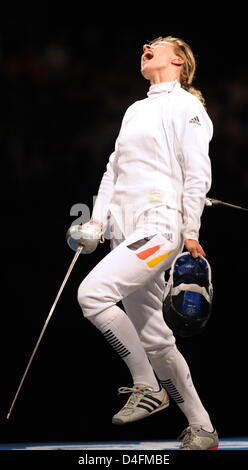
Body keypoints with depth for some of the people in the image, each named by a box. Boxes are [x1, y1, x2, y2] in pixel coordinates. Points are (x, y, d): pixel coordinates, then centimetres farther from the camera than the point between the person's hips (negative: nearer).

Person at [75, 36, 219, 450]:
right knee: (153, 339, 6)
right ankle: (202, 429, 13)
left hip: (159, 227, -8)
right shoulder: (135, 111, 21)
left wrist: (191, 233, -13)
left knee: (93, 293, -25)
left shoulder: (185, 106, -2)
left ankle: (148, 388, -12)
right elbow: (114, 170, 21)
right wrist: (98, 219, 8)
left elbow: (197, 174, -8)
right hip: (126, 232, 8)